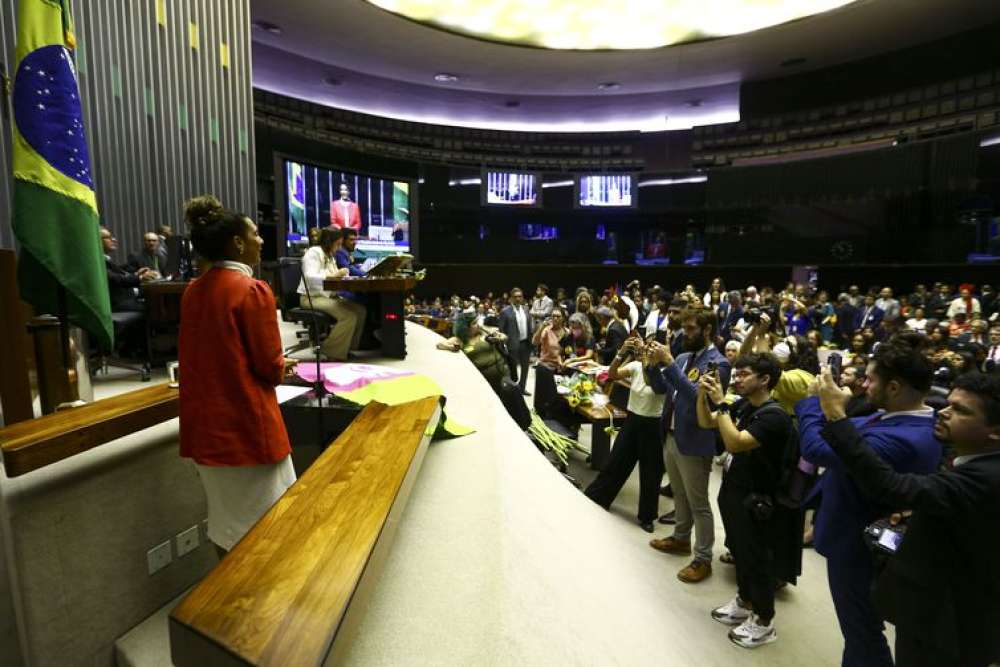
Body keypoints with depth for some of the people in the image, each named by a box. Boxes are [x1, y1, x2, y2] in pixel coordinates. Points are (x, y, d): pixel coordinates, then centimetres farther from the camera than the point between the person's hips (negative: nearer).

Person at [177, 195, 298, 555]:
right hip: (247, 424, -7)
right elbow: (270, 367, -14)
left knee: (224, 517, 21)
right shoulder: (252, 290, -16)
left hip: (205, 423, 8)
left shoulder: (193, 291, 6)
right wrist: (283, 367, 8)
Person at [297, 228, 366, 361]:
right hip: (312, 297, -9)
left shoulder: (329, 256, 19)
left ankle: (348, 347, 1)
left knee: (360, 310, -9)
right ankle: (332, 353, -16)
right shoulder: (313, 253, -9)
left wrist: (341, 275, -1)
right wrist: (334, 275, -30)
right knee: (349, 316, -27)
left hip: (328, 295, 9)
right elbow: (310, 277, -23)